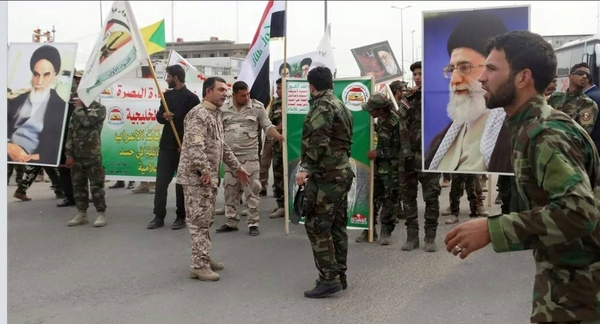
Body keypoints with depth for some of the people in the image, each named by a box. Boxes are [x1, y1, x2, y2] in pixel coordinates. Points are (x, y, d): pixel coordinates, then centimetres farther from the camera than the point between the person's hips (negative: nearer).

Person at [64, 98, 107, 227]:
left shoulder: (99, 109, -3)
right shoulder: (76, 112, 15)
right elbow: (70, 133, 12)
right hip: (76, 155, 6)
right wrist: (69, 155, 4)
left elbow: (87, 121, -22)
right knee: (78, 185, 9)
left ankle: (100, 214, 3)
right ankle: (81, 214, 17)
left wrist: (79, 107, -5)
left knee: (96, 185, -2)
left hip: (93, 155, -6)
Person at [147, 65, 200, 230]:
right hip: (166, 145, 6)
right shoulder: (167, 95, 12)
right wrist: (163, 116, -10)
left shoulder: (191, 98, -7)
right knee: (161, 181, 3)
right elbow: (159, 117, 14)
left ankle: (181, 217, 12)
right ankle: (159, 216, 9)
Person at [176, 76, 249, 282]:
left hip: (210, 177, 10)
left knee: (206, 220, 15)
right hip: (197, 176, -10)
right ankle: (199, 265, -2)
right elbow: (195, 146, -26)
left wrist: (236, 167, 25)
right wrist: (205, 171, -32)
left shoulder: (217, 114, 16)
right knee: (199, 220, -6)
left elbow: (222, 145, 24)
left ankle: (204, 259, 25)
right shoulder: (198, 114, -15)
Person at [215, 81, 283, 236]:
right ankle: (231, 222, 24)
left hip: (249, 156, -3)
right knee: (230, 190, 11)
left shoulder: (257, 107, -4)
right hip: (229, 156, 3)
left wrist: (280, 137, -19)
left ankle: (253, 224, 8)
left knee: (251, 190, -1)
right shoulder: (224, 108, 2)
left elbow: (267, 126, -1)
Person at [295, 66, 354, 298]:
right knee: (337, 225, 13)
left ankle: (329, 279, -7)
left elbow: (318, 141, -22)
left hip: (324, 175, -10)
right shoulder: (341, 106, 19)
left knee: (317, 226, -7)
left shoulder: (322, 106, -11)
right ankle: (339, 276, 19)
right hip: (342, 172, 10)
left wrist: (305, 168, -22)